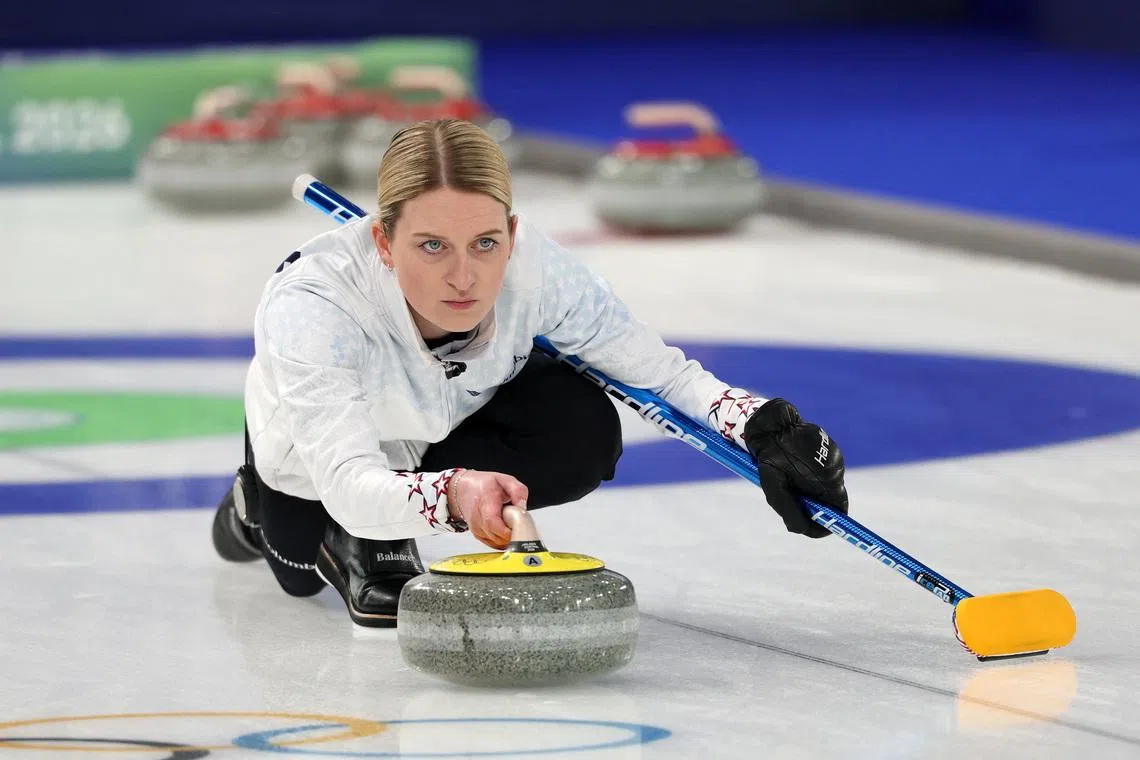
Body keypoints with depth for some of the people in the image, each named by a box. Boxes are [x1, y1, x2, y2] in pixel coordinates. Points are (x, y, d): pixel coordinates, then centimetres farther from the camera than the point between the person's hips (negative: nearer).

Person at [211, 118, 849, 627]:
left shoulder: (537, 268, -36)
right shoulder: (311, 305, -45)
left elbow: (660, 370, -22)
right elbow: (349, 484, -53)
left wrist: (765, 430, -39)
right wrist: (450, 495, -74)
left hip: (460, 414, 2)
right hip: (319, 455, -1)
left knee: (585, 437, -24)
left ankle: (378, 540, -2)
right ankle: (263, 505, 34)